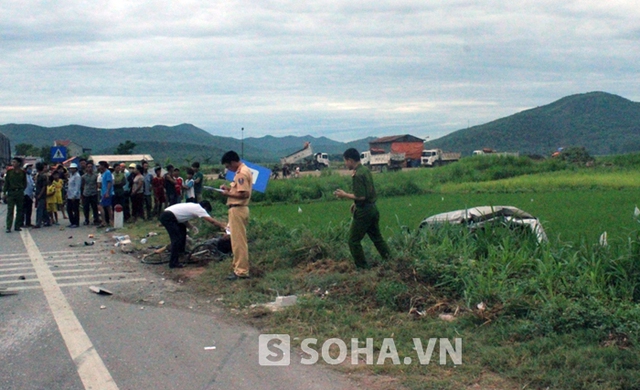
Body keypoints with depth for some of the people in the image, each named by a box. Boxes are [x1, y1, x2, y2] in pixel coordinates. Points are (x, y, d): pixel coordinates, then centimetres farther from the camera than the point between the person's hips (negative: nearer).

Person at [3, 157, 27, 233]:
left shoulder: (23, 173, 3)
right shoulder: (9, 172, 2)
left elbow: (25, 184, 13)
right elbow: (6, 183, 3)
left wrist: (21, 189, 2)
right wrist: (4, 192, -3)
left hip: (19, 193, 1)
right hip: (11, 193, -1)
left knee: (19, 210, 5)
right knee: (10, 211, -6)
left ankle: (17, 226, 13)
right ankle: (8, 227, -6)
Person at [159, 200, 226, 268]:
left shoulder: (193, 207, 20)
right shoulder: (199, 209, -7)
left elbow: (184, 219, 22)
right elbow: (212, 221, -10)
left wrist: (192, 227, 9)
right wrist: (225, 226, -6)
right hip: (168, 217, -10)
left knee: (182, 230, 27)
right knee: (177, 239, -12)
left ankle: (181, 252, 38)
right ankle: (173, 263, -11)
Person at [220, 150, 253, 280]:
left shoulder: (241, 173, -18)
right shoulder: (244, 170, 15)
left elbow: (244, 194, -24)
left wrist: (228, 194, -14)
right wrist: (229, 188, 11)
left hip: (237, 210, -11)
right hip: (239, 209, 11)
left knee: (238, 241, -7)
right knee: (238, 240, 15)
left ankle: (241, 271, -4)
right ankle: (239, 267, 21)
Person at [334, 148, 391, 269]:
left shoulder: (357, 175, -20)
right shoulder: (366, 170, 10)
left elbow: (360, 196, -23)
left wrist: (345, 195, -12)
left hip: (363, 211, -9)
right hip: (372, 208, 9)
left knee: (354, 240, 2)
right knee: (377, 237, 16)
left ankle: (362, 267, 5)